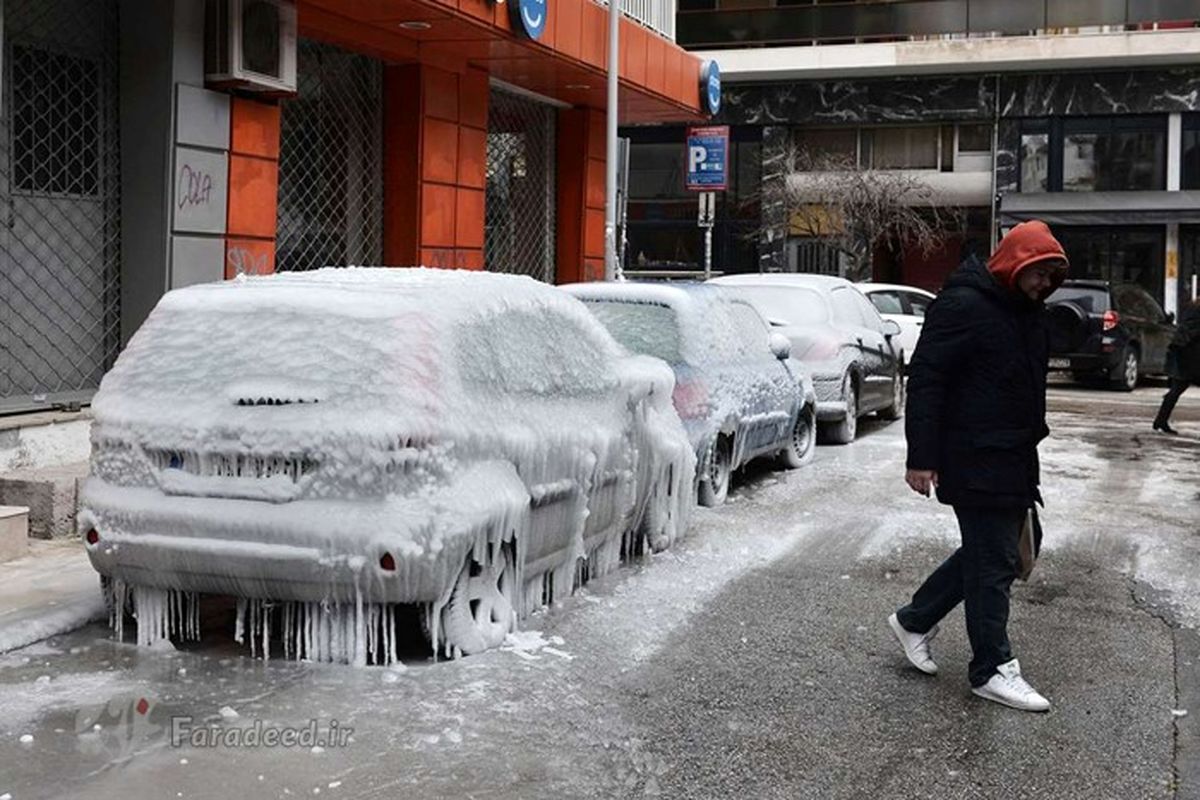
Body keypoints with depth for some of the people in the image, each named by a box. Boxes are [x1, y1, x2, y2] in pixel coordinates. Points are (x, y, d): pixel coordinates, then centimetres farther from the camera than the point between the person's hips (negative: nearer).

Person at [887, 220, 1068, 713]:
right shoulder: (963, 305, -15)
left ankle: (914, 621, 29)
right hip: (975, 463, -9)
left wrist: (1029, 452, 24)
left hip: (1014, 461, 10)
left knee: (988, 553, 16)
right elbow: (925, 380, -18)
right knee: (993, 562, -4)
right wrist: (922, 458, -21)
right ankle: (992, 670, 7)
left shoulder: (1028, 312, 14)